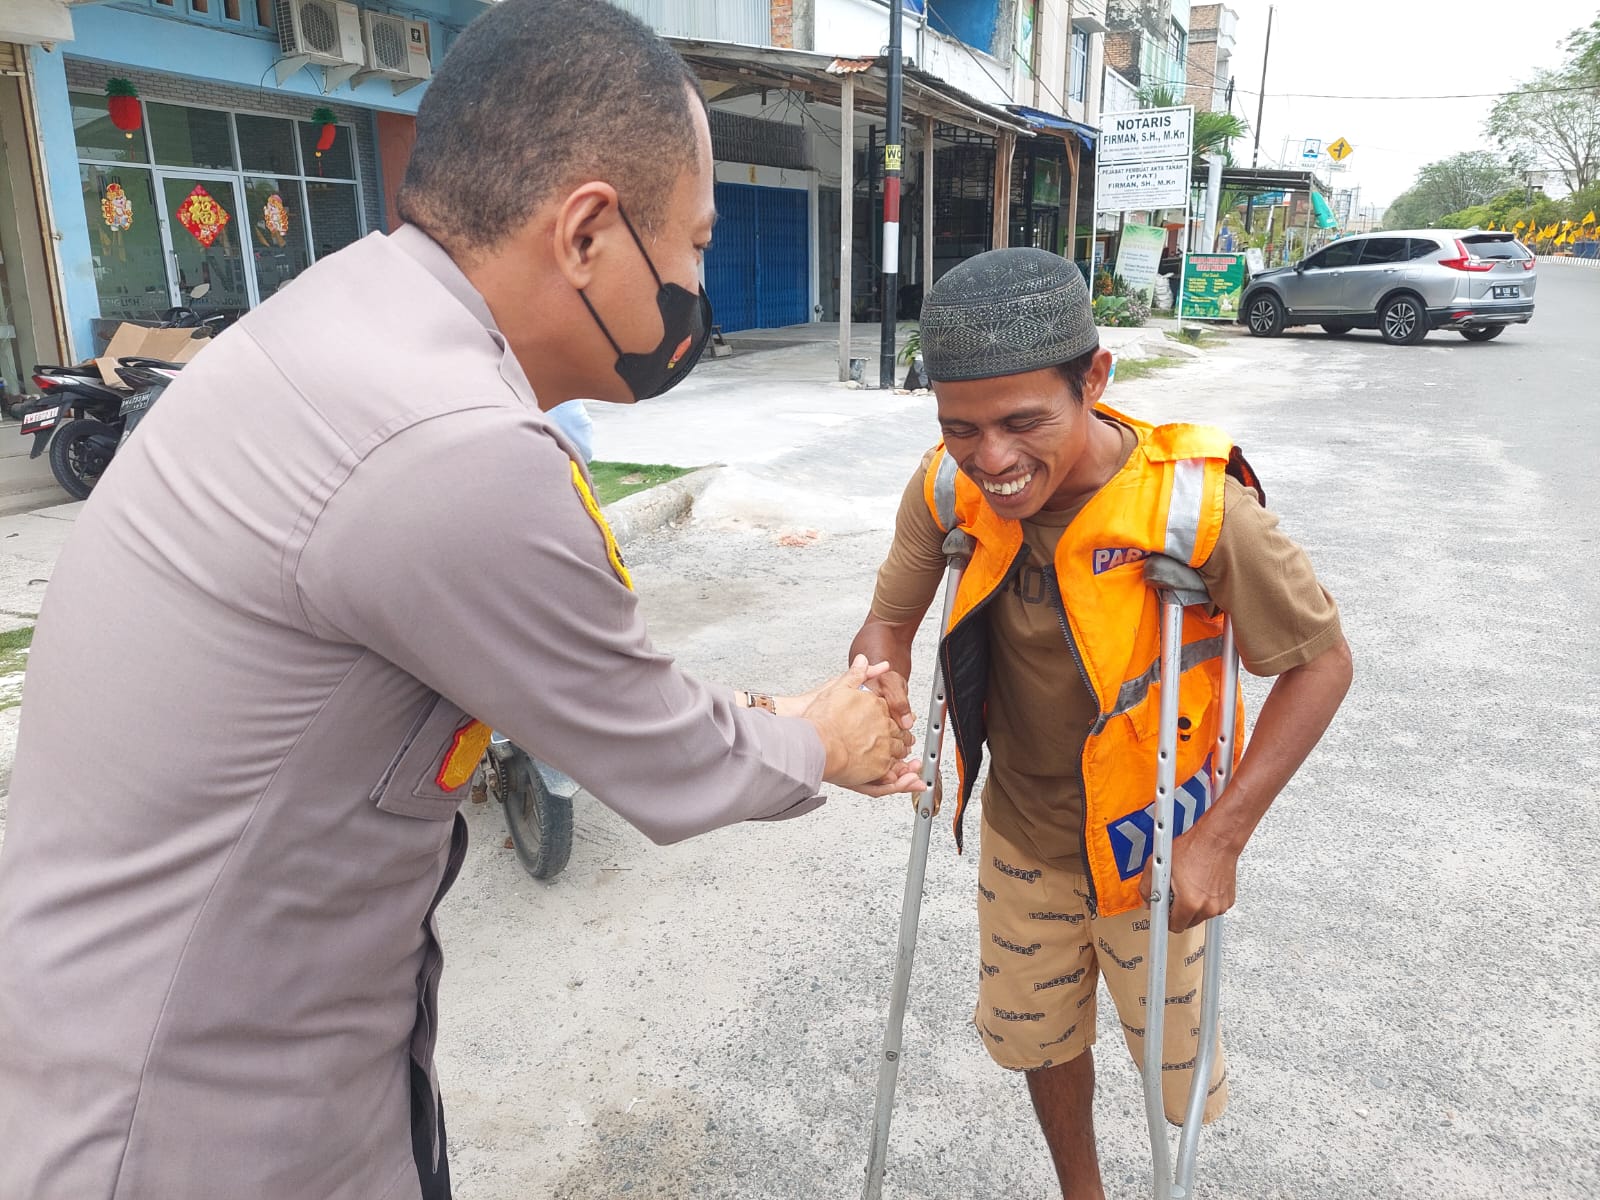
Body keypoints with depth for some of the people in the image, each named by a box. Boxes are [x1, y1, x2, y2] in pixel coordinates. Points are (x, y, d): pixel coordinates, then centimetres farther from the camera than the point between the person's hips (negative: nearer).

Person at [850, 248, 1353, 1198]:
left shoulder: (1193, 505, -29)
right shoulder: (949, 489, -18)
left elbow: (1321, 661, -18)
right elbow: (891, 621, -6)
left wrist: (1222, 837, -22)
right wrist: (880, 689, -30)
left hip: (1150, 842, -3)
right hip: (1021, 832, 3)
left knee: (1170, 1057, 16)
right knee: (1042, 1037, 22)